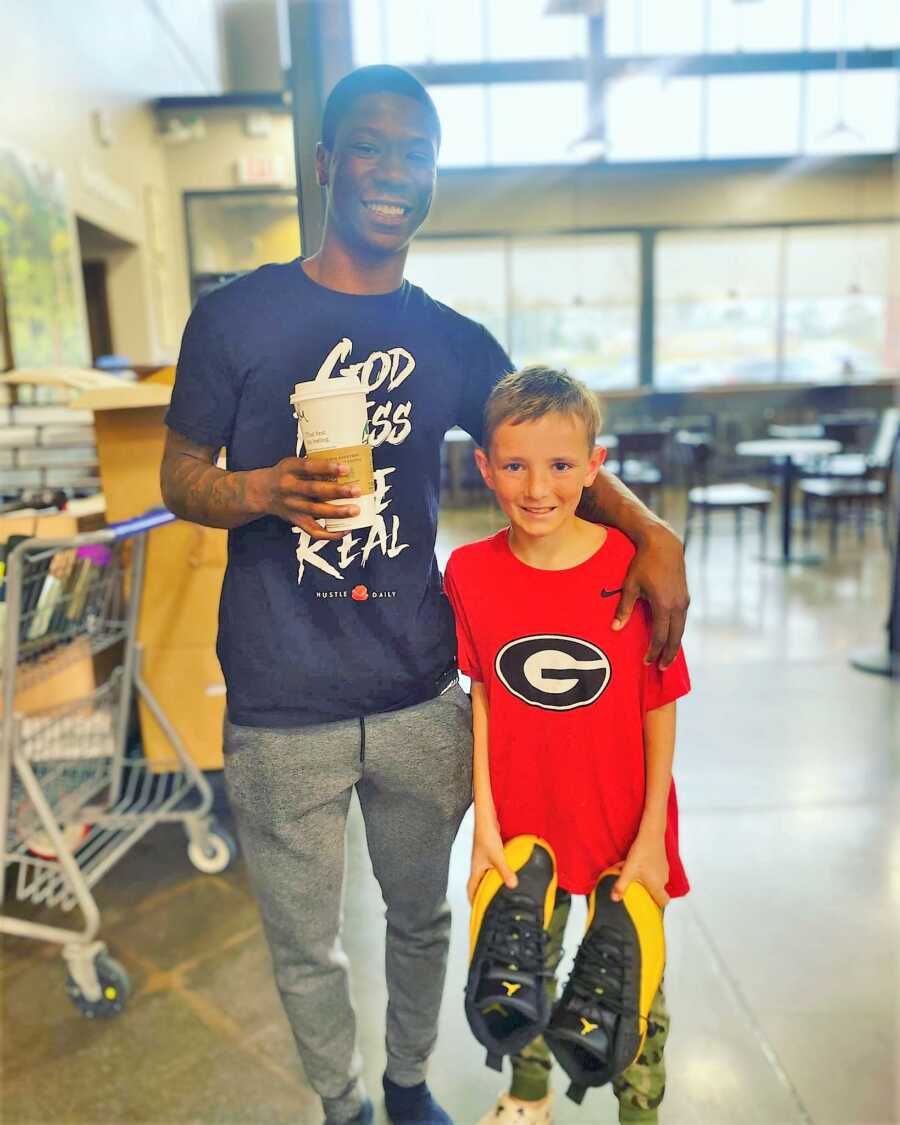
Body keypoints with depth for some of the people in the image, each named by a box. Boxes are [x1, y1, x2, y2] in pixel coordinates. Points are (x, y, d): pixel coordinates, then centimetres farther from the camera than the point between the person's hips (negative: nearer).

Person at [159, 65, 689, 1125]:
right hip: (282, 712, -2)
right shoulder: (234, 317, -2)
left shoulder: (456, 344, 5)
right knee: (305, 950, 15)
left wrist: (652, 530, -7)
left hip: (419, 698, 3)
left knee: (421, 917, 21)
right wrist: (265, 491, -21)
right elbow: (179, 478, 1)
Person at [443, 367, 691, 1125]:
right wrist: (485, 823, -4)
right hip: (521, 823, 2)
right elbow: (481, 696, -4)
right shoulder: (471, 572, -11)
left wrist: (652, 835, -8)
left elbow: (660, 707, -10)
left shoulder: (635, 567, -18)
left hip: (625, 825, -2)